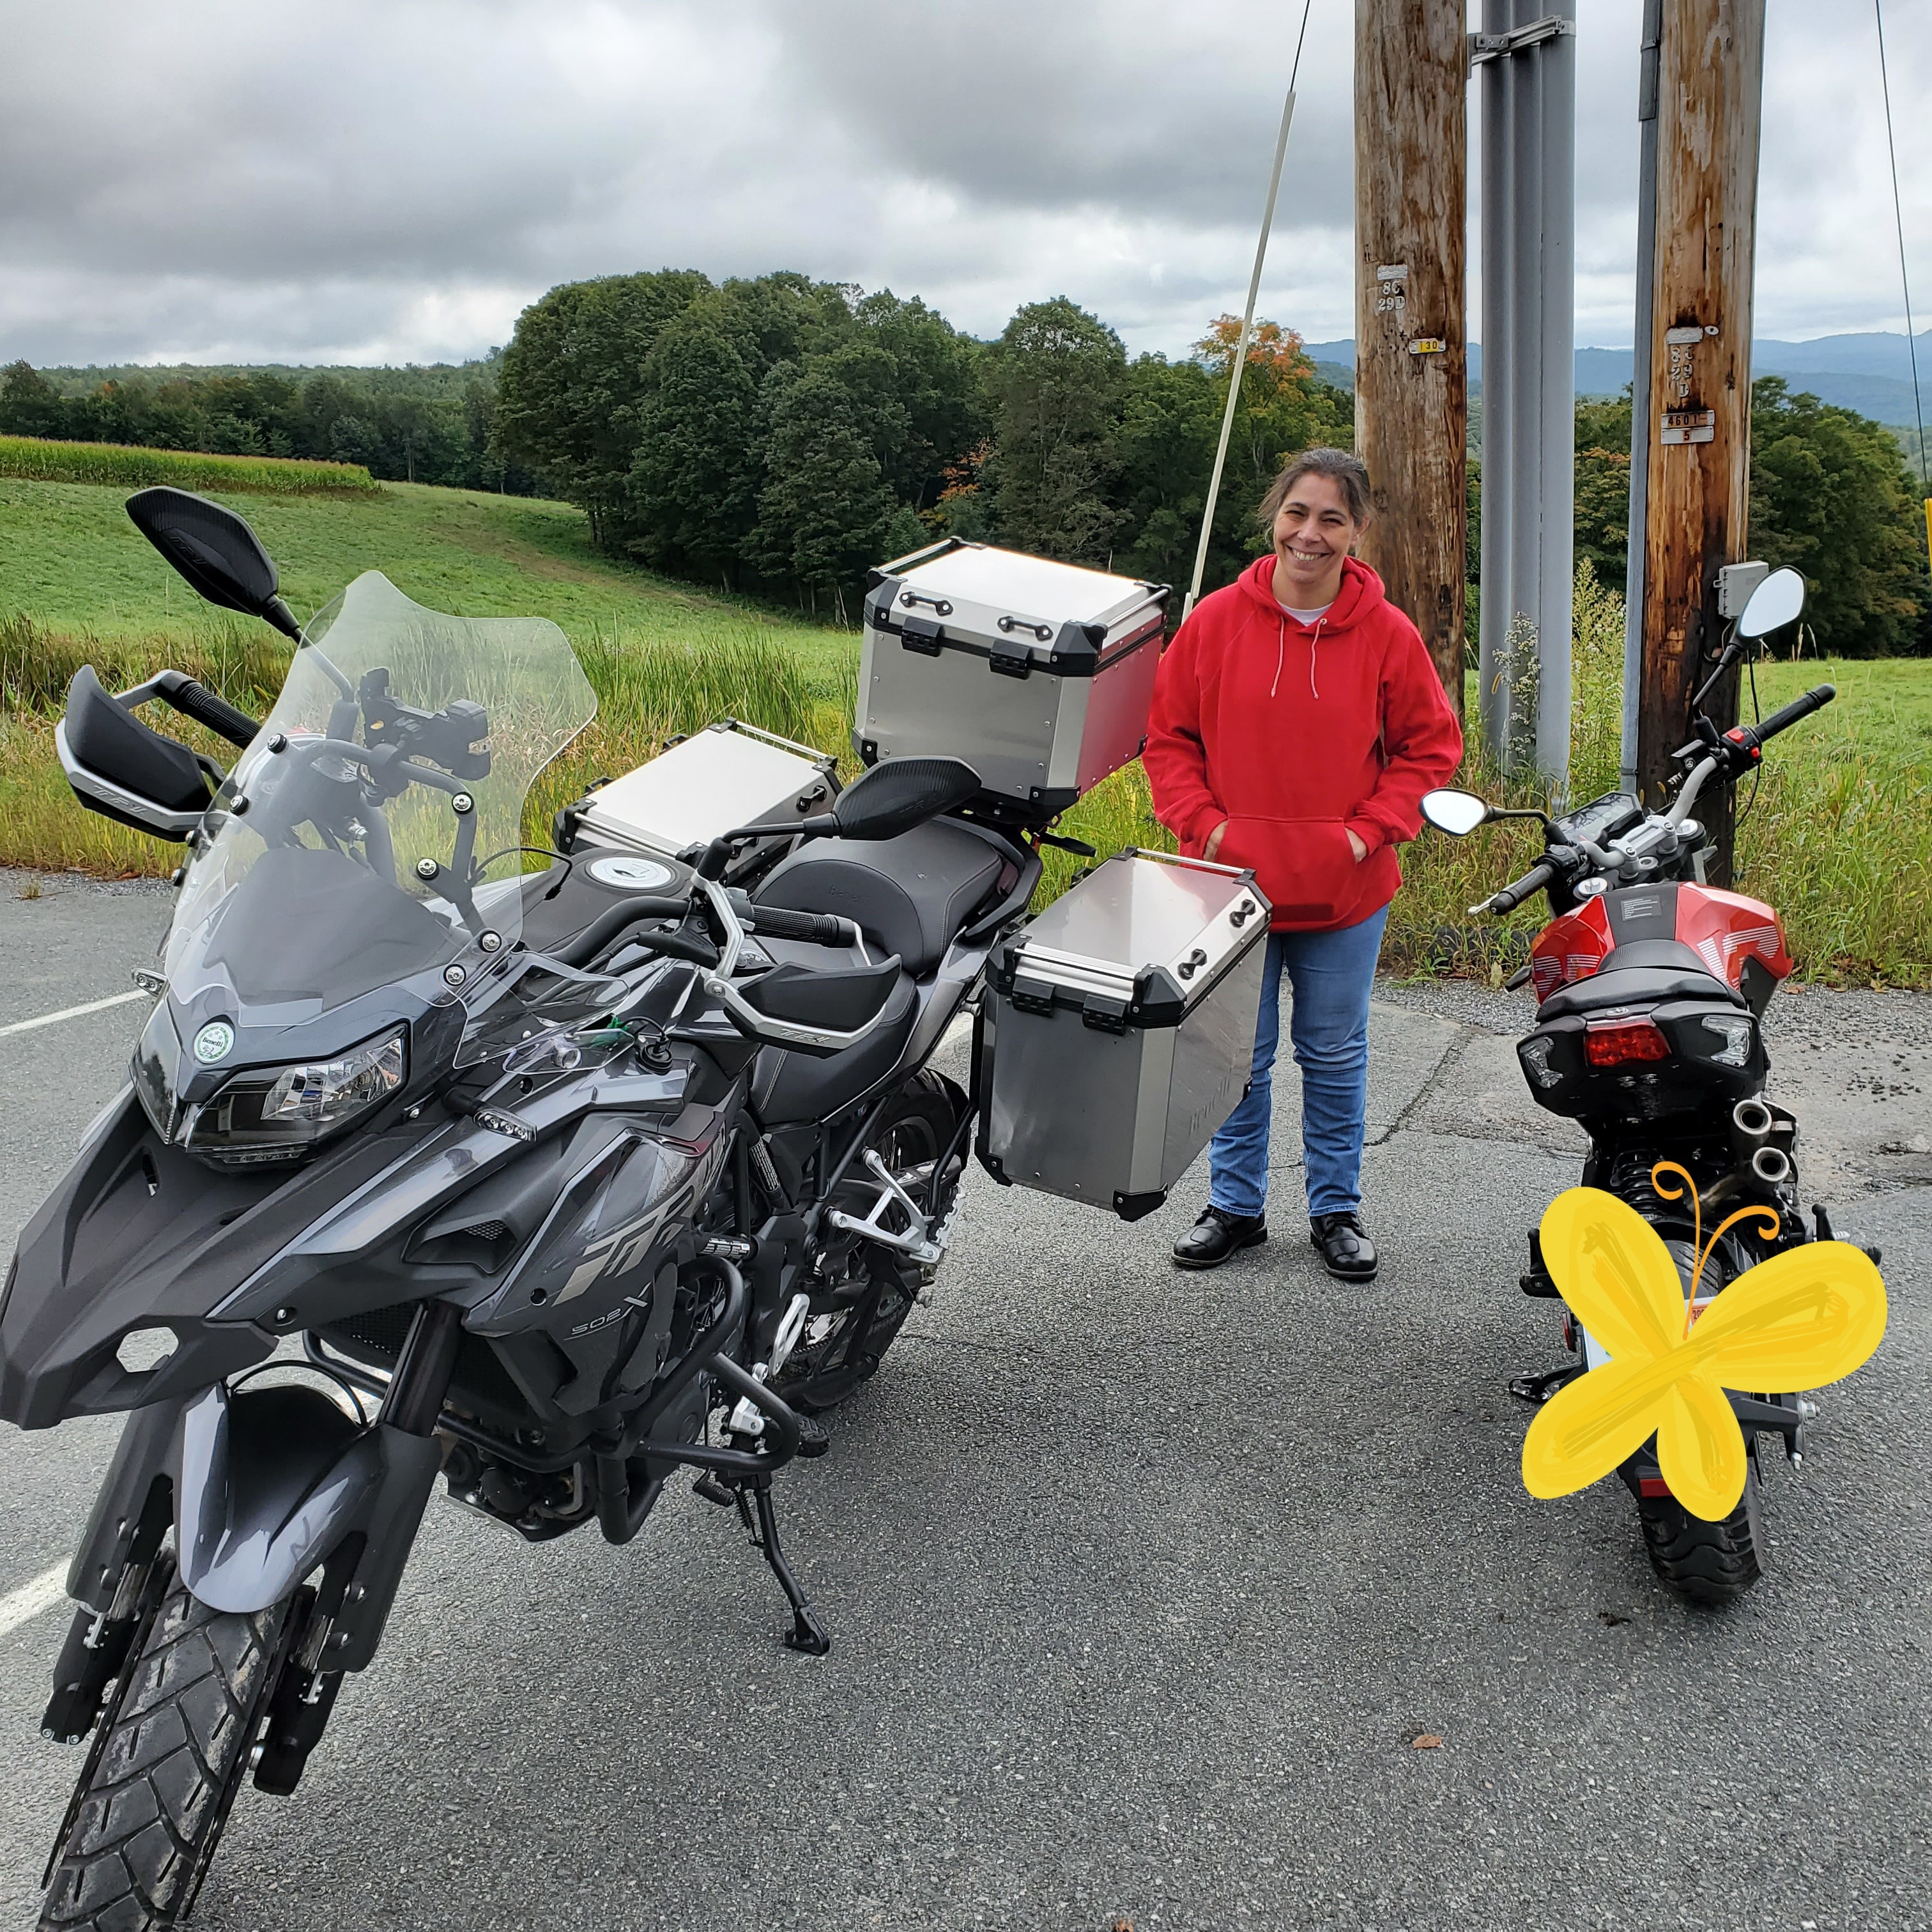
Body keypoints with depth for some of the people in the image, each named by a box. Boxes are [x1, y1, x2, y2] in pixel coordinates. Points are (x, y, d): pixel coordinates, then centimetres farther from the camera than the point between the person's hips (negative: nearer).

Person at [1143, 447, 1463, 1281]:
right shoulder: (1215, 621, -4)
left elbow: (1431, 745, 5)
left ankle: (1337, 1210, 28)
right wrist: (1203, 823, -8)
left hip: (1345, 892, 0)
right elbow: (1168, 736, 4)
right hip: (1233, 884, 0)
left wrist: (1370, 830, -7)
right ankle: (1235, 1206, 27)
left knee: (1336, 1055, 13)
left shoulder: (1388, 634, -4)